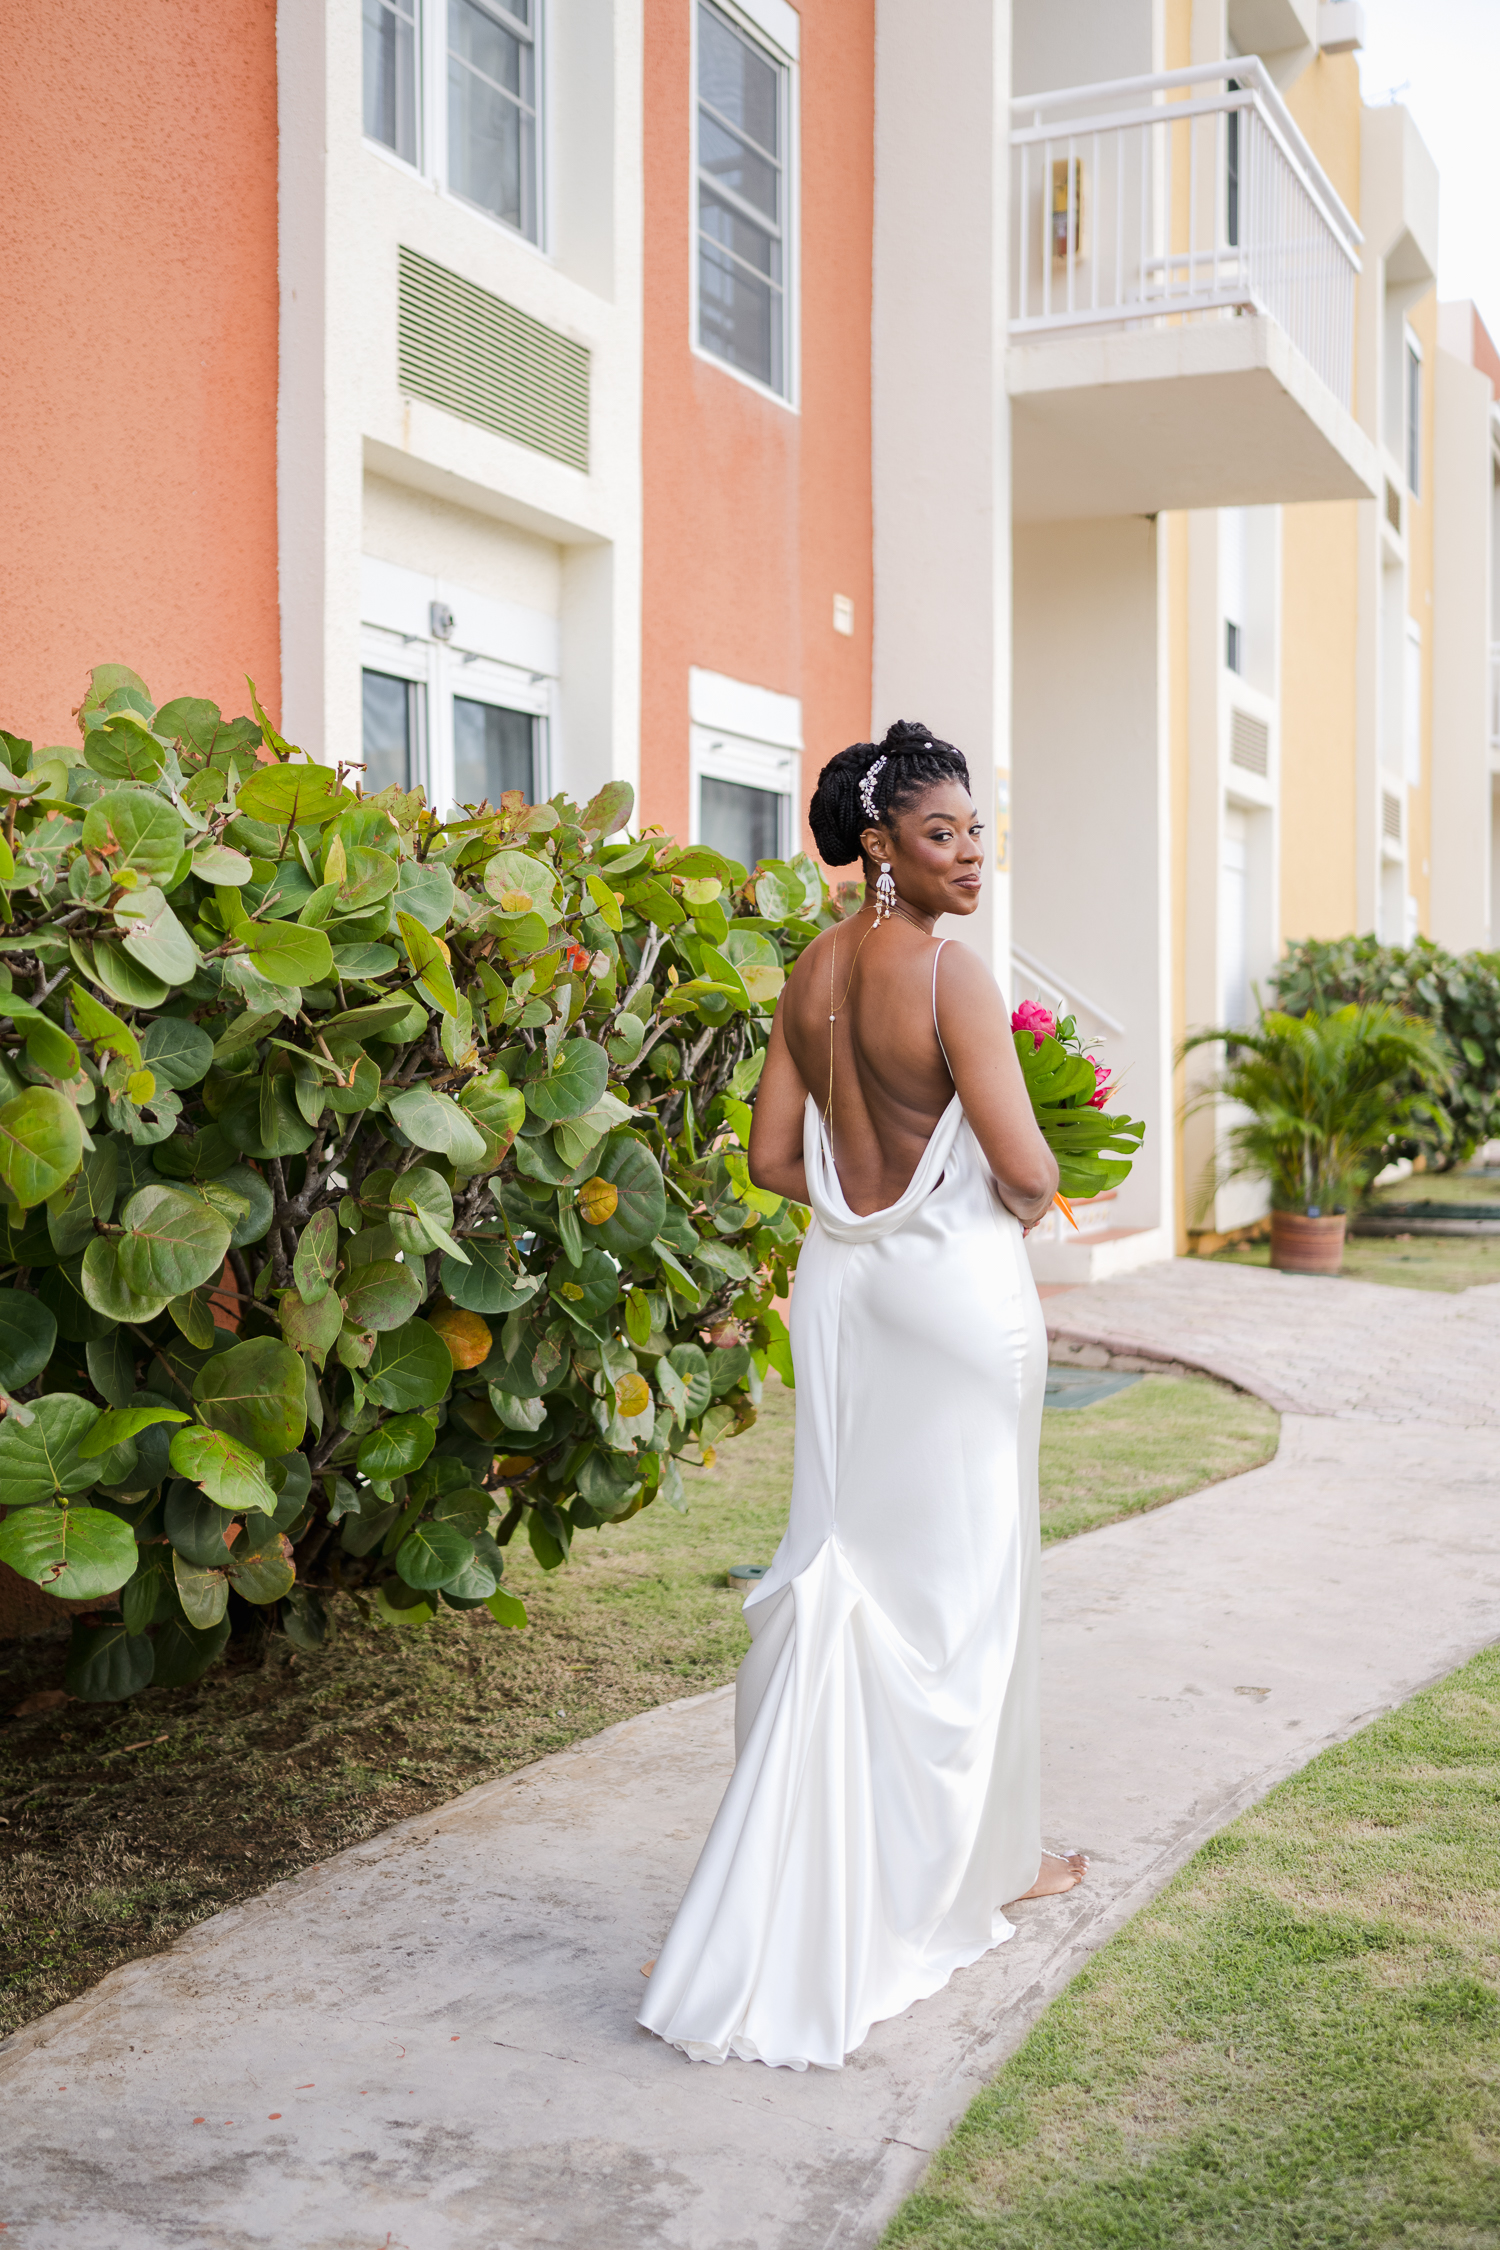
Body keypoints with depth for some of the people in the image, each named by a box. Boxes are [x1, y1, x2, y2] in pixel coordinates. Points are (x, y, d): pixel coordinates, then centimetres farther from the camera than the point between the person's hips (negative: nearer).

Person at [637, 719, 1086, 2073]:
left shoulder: (815, 971, 5)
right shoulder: (950, 974, -17)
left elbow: (774, 1157, 7)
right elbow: (1026, 1167, -21)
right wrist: (1030, 1195, 1)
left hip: (844, 1280, 7)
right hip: (957, 1288, -6)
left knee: (852, 1558, 14)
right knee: (962, 1571, 8)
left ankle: (829, 1851, 24)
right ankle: (976, 1856, 25)